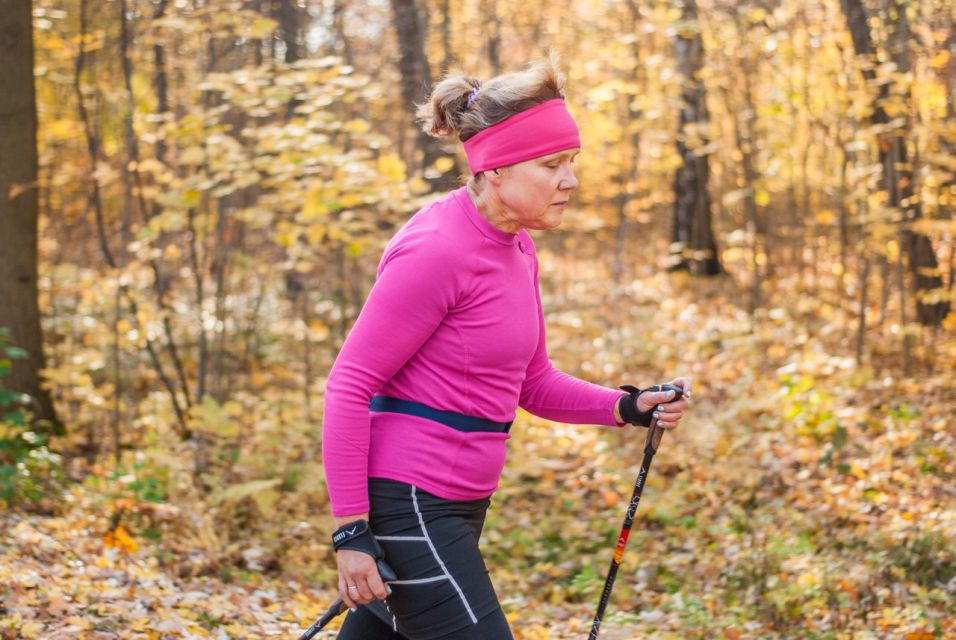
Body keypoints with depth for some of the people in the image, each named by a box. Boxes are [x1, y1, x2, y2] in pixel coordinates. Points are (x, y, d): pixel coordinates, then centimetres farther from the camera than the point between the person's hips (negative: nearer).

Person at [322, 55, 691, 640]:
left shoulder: (517, 250, 10)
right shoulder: (438, 251, -18)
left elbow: (534, 383, 18)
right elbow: (349, 386, -17)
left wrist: (629, 408, 1)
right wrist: (351, 531, -19)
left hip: (455, 507, 9)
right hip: (405, 504, -9)